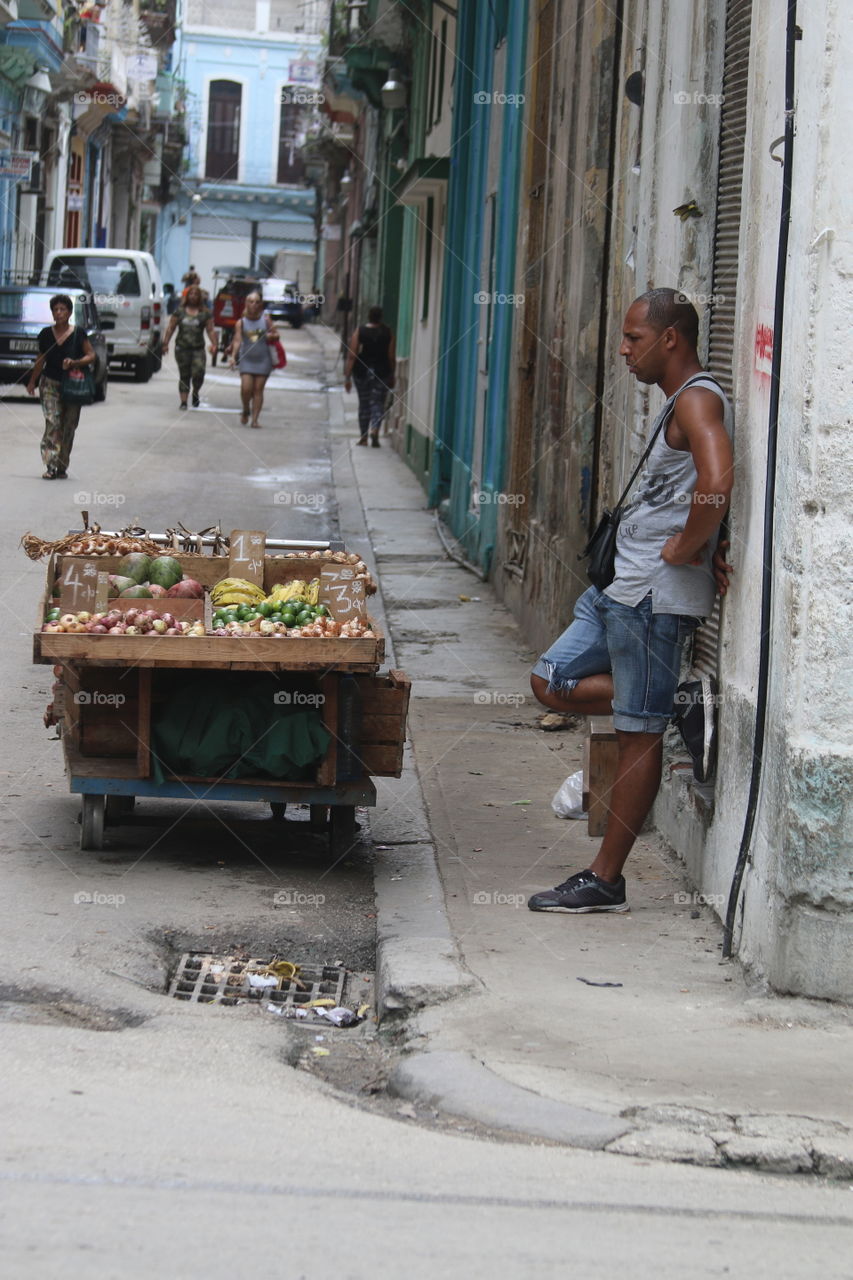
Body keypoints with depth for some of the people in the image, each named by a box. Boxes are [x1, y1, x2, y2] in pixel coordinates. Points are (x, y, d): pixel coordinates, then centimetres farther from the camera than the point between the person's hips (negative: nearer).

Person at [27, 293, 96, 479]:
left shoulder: (78, 334, -3)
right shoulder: (46, 334, 4)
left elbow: (91, 356, -1)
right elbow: (41, 360, 14)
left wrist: (74, 363, -18)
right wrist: (32, 382, 15)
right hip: (50, 384, 0)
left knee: (68, 427, 5)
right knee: (52, 422, -15)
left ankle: (62, 467, 16)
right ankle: (51, 465, -20)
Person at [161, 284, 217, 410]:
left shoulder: (206, 313, 6)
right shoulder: (179, 311, 8)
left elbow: (210, 330, 5)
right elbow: (170, 328, 9)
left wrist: (213, 344, -8)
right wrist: (165, 343, 2)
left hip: (198, 349, -1)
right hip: (182, 348, 1)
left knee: (198, 373, -15)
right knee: (184, 376, 2)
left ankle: (195, 393, 14)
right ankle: (183, 401, 7)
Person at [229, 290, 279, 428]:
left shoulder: (265, 319, 0)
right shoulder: (241, 322, -3)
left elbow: (276, 334, 8)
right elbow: (237, 340, -11)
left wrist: (272, 335, -17)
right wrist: (233, 356, -25)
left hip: (263, 360, 1)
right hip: (247, 359, -1)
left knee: (258, 389, 0)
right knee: (246, 388, -11)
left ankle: (255, 418, 4)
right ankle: (246, 411, 16)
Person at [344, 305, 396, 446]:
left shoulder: (359, 331, -5)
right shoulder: (387, 333, -4)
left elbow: (351, 356, -8)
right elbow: (392, 357, -3)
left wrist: (347, 376, -6)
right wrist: (392, 376, 9)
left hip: (362, 372, 1)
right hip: (382, 373, -1)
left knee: (364, 404, 13)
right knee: (378, 404, 4)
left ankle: (363, 436, 16)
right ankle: (374, 430, -20)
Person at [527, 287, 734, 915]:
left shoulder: (698, 400, -15)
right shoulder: (680, 403, 17)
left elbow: (717, 483, -32)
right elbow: (694, 493, 28)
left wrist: (686, 549, -19)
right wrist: (705, 545, 10)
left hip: (656, 596, -11)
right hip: (621, 588, 11)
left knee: (639, 733, -3)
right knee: (552, 683, 13)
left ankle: (605, 880, 2)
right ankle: (679, 703, 10)